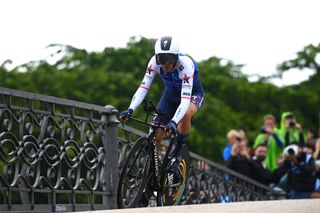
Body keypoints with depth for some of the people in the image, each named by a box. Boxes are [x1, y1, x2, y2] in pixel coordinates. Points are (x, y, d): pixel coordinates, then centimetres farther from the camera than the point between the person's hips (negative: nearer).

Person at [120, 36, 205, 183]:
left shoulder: (185, 64, -38)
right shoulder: (155, 62, -26)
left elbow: (185, 99, -44)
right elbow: (143, 88, -28)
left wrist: (174, 122, -59)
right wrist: (130, 110, -45)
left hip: (192, 94, -4)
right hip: (171, 93, 4)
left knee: (185, 114, -39)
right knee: (155, 136, -9)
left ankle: (176, 156, -20)